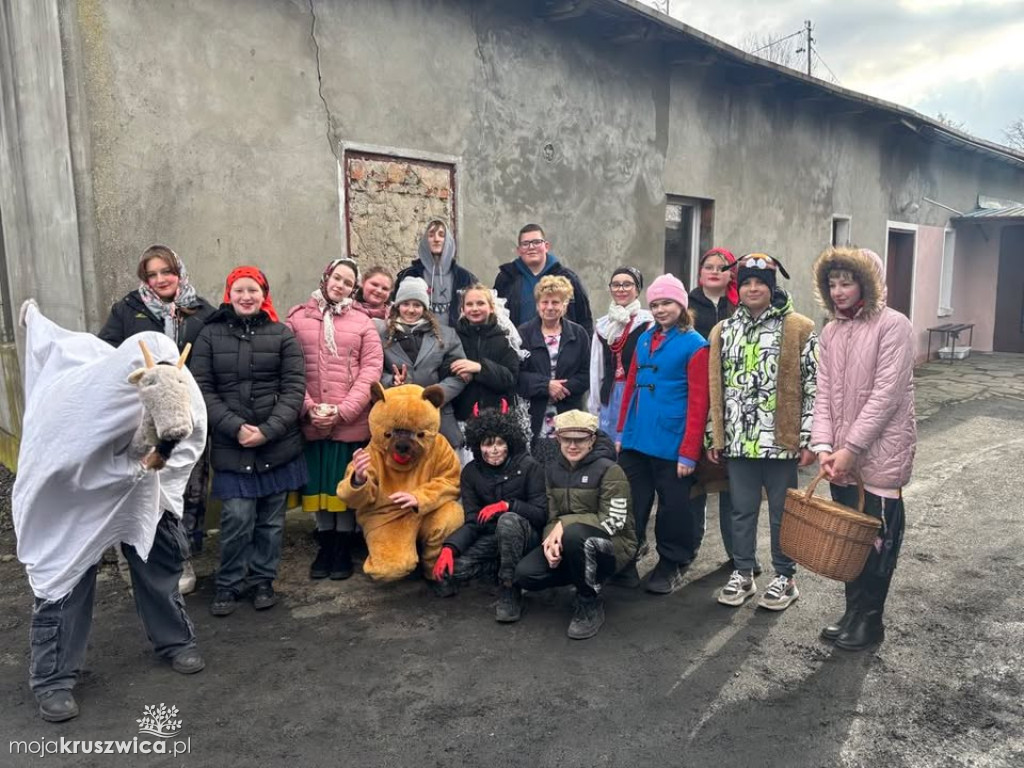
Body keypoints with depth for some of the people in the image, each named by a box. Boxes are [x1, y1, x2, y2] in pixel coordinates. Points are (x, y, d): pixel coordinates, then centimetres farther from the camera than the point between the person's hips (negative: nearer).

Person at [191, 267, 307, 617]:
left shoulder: (282, 334, 4)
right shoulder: (210, 335, 5)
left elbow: (294, 388, -1)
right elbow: (202, 389, 0)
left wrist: (267, 430, -12)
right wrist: (235, 427, -12)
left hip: (278, 444, 1)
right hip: (231, 446, -1)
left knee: (271, 518, 8)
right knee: (237, 517, -6)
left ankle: (263, 581, 26)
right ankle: (228, 585, 14)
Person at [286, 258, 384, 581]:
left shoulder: (362, 322, 4)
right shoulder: (297, 318, 5)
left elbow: (371, 370, -3)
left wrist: (343, 411, -12)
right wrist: (309, 408, -11)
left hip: (351, 423, -1)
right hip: (311, 422, 1)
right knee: (319, 487, 11)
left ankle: (344, 550, 22)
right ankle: (325, 548, 27)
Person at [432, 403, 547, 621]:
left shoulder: (528, 467, -12)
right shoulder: (471, 472, -1)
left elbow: (542, 514, -14)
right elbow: (472, 522, -5)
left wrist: (507, 504, -28)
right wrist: (449, 547, -23)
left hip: (524, 535, -4)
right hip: (491, 539, 4)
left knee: (508, 520, -38)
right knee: (446, 570, -21)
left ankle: (510, 590, -23)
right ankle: (503, 566, 2)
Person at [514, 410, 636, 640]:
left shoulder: (609, 470, -15)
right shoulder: (553, 470, 5)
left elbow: (613, 521, -20)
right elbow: (552, 517, 4)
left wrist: (565, 524, -24)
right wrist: (552, 539, -19)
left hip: (613, 544, -6)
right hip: (568, 543, 6)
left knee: (574, 534, -38)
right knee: (525, 574, -17)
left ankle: (591, 605, -14)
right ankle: (588, 580, 8)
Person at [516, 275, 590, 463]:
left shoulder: (579, 334, 9)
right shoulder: (523, 333, 3)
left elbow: (586, 374, 4)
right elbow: (516, 374, -5)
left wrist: (564, 387, -11)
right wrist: (546, 385, -14)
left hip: (568, 417, 1)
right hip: (532, 417, -1)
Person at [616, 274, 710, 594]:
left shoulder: (695, 345, -7)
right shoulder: (645, 339, 11)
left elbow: (698, 403, -11)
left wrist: (689, 452, -14)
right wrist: (622, 431, 13)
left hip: (671, 445, -5)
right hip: (635, 441, 5)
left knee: (673, 507, 8)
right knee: (632, 503, 13)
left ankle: (672, 566, 25)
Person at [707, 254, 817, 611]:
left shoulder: (800, 330, -4)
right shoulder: (723, 331, 9)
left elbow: (813, 388, -5)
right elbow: (715, 388, 12)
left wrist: (809, 440, -9)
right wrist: (713, 437, 9)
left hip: (781, 441, -3)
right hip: (738, 442, 4)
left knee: (782, 512, 9)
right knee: (742, 510, 13)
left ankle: (785, 578, 24)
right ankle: (742, 574, 27)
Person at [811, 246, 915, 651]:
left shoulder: (893, 326, -10)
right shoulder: (829, 332, 8)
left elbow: (886, 395, -17)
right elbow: (824, 394, 4)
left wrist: (850, 448, -19)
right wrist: (824, 446, -8)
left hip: (880, 454, -5)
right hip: (841, 457, 6)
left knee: (877, 536, 4)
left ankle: (870, 620, 19)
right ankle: (853, 611, 27)